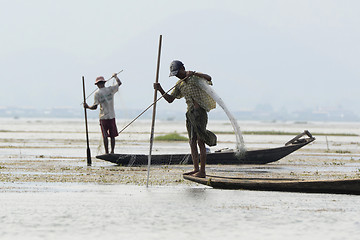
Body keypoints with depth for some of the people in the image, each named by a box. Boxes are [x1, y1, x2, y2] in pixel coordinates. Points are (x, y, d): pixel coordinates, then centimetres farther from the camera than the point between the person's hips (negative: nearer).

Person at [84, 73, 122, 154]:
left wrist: (87, 107, 9)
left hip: (103, 117, -2)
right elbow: (119, 83, 15)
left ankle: (106, 152, 0)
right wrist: (115, 76, 33)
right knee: (112, 135, 8)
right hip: (112, 116, 2)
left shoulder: (97, 93, -6)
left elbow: (95, 107, -9)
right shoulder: (110, 89, 0)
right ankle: (112, 151, 7)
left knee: (105, 136, 1)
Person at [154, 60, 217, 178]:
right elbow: (170, 99, 16)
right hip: (190, 113, 8)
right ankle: (196, 169, 15)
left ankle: (202, 171, -9)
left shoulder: (194, 77, -5)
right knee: (192, 141, 9)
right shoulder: (179, 84, 16)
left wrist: (194, 73, -33)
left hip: (199, 111, -8)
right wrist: (160, 90, 1)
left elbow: (208, 78, -23)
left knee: (200, 141, -9)